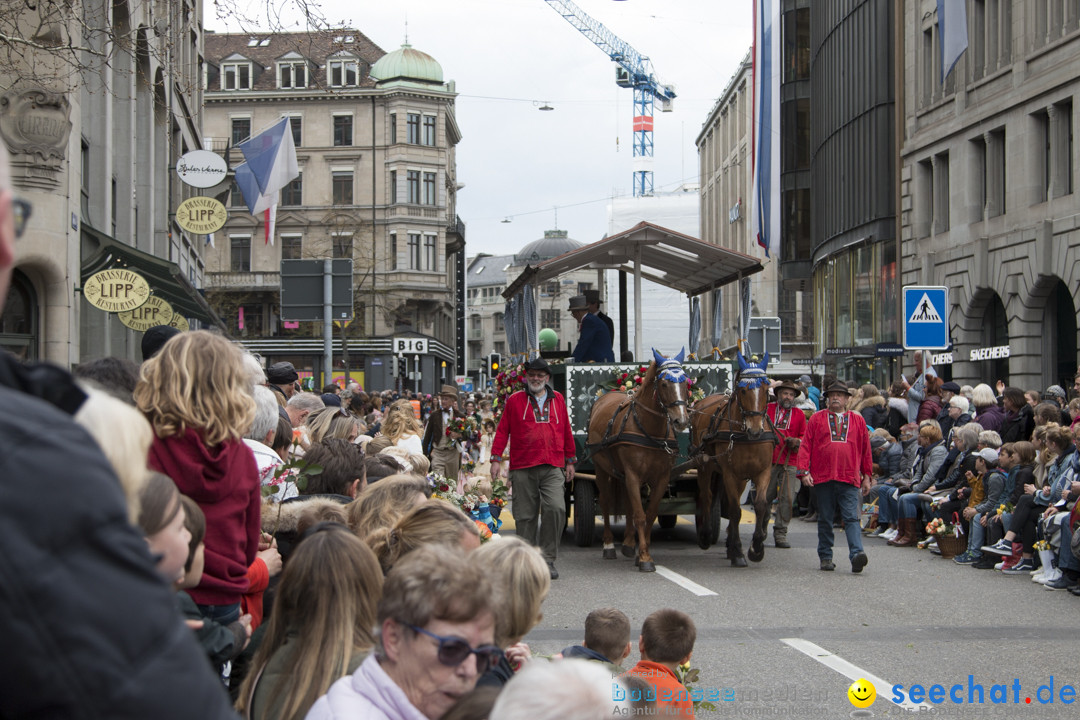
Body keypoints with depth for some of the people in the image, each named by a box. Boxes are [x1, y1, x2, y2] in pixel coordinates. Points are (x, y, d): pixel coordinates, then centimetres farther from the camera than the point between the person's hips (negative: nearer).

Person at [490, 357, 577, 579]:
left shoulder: (558, 400, 13)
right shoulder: (515, 400, 7)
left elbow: (566, 432, 18)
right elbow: (502, 431, 7)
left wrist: (570, 461, 18)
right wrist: (496, 458, -1)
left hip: (553, 468, 1)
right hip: (522, 469, -1)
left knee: (556, 508, -17)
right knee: (525, 516, 3)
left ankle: (548, 559, -7)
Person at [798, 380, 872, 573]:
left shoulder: (858, 420, 11)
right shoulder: (816, 418, 8)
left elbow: (865, 449, 15)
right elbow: (805, 446, 4)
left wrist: (866, 476, 13)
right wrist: (804, 471, -6)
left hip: (849, 478, 0)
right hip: (822, 477, 0)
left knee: (851, 518, -10)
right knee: (825, 519, 8)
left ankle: (857, 554, -20)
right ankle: (825, 557, 16)